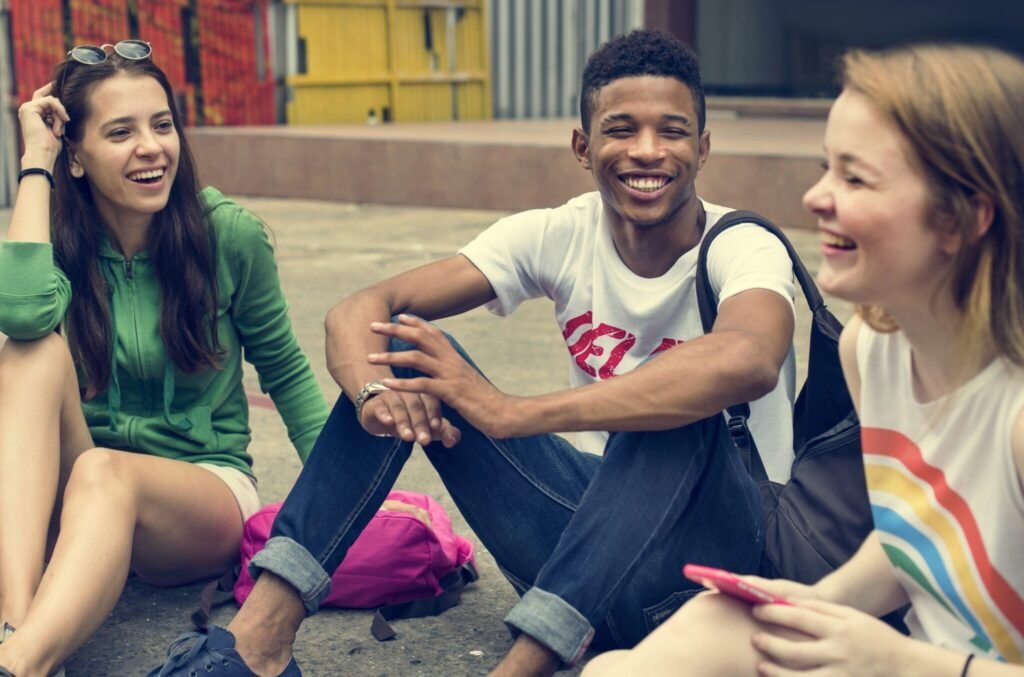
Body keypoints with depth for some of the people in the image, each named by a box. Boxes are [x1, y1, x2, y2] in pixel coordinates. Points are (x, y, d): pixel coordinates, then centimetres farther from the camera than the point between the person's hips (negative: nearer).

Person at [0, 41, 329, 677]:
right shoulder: (56, 237, -3)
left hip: (206, 488, -2)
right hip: (63, 497, 2)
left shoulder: (229, 234, -7)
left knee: (104, 473, -36)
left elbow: (285, 372, 3)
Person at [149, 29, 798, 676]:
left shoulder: (743, 248, -16)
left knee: (678, 407, -35)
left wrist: (511, 412, -43)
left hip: (719, 540, -4)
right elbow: (358, 309, -11)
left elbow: (748, 360, -42)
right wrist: (376, 393, -35)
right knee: (406, 350, -10)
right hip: (594, 517, 4)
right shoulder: (558, 235, -5)